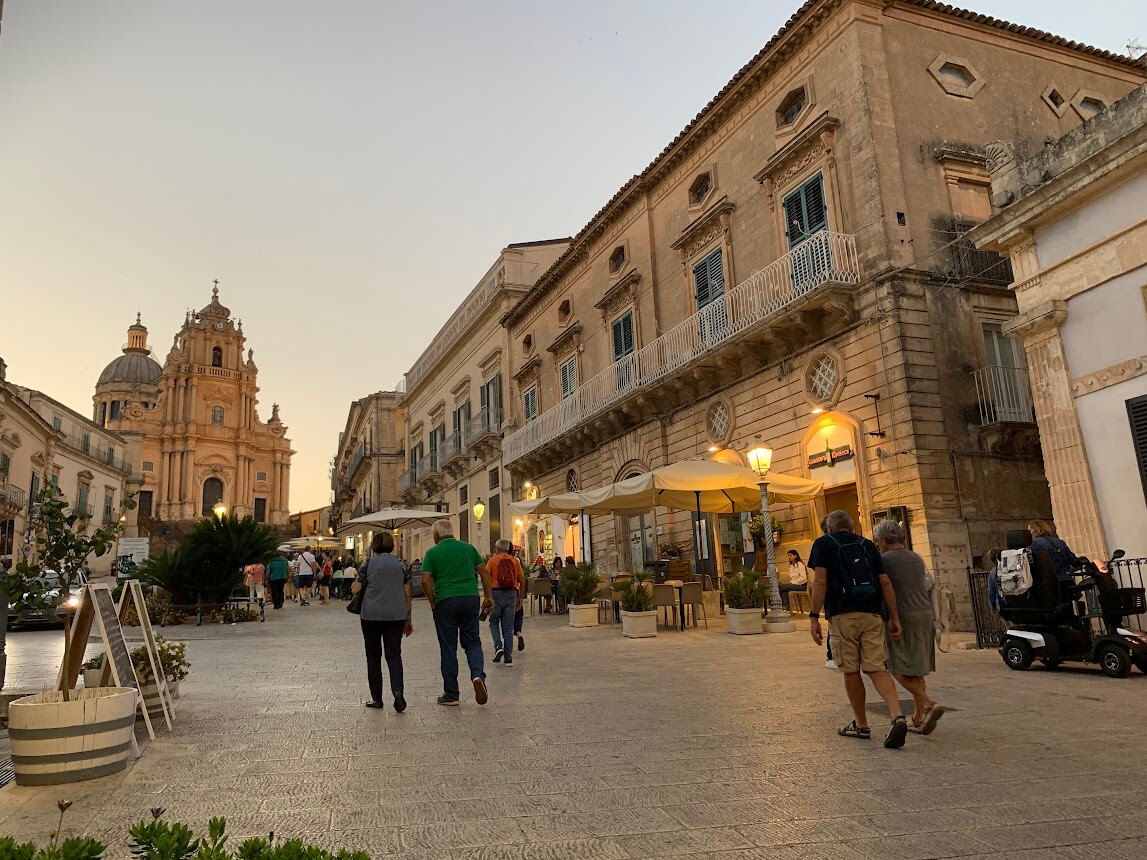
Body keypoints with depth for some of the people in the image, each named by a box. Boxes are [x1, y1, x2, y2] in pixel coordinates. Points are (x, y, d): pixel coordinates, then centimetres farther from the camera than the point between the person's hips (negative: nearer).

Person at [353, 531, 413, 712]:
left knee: (373, 656, 11)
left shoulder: (369, 564, 0)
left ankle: (377, 699, 16)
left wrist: (356, 580, 20)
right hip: (396, 616, 2)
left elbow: (355, 590, -2)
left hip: (372, 615, -1)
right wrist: (409, 619, 12)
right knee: (394, 655, 5)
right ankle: (398, 691, -17)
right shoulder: (400, 564, 7)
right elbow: (407, 594, 6)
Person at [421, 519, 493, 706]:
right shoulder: (468, 547, 10)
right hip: (471, 598, 2)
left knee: (448, 647, 7)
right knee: (472, 642, 14)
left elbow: (425, 581, -8)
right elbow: (485, 573, 6)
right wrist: (488, 596, 10)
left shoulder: (433, 552, 1)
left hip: (445, 601, -2)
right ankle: (478, 675, -12)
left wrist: (432, 602, 3)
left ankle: (451, 694, 11)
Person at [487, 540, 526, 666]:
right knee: (508, 626, 7)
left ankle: (498, 646, -5)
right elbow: (522, 580, 7)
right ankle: (508, 658, 7)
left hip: (496, 593, -2)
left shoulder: (493, 560, 0)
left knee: (494, 622, 16)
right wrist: (520, 598, 14)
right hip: (511, 594, 2)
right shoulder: (515, 561, 8)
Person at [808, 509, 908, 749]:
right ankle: (897, 716, -18)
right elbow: (885, 582, 9)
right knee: (876, 668, 1)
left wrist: (814, 617, -8)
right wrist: (894, 617, 9)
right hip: (872, 614, 3)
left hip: (842, 614, -3)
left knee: (851, 670, 7)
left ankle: (861, 725, 17)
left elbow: (820, 581, -7)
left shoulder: (823, 543, 5)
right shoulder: (867, 545, 17)